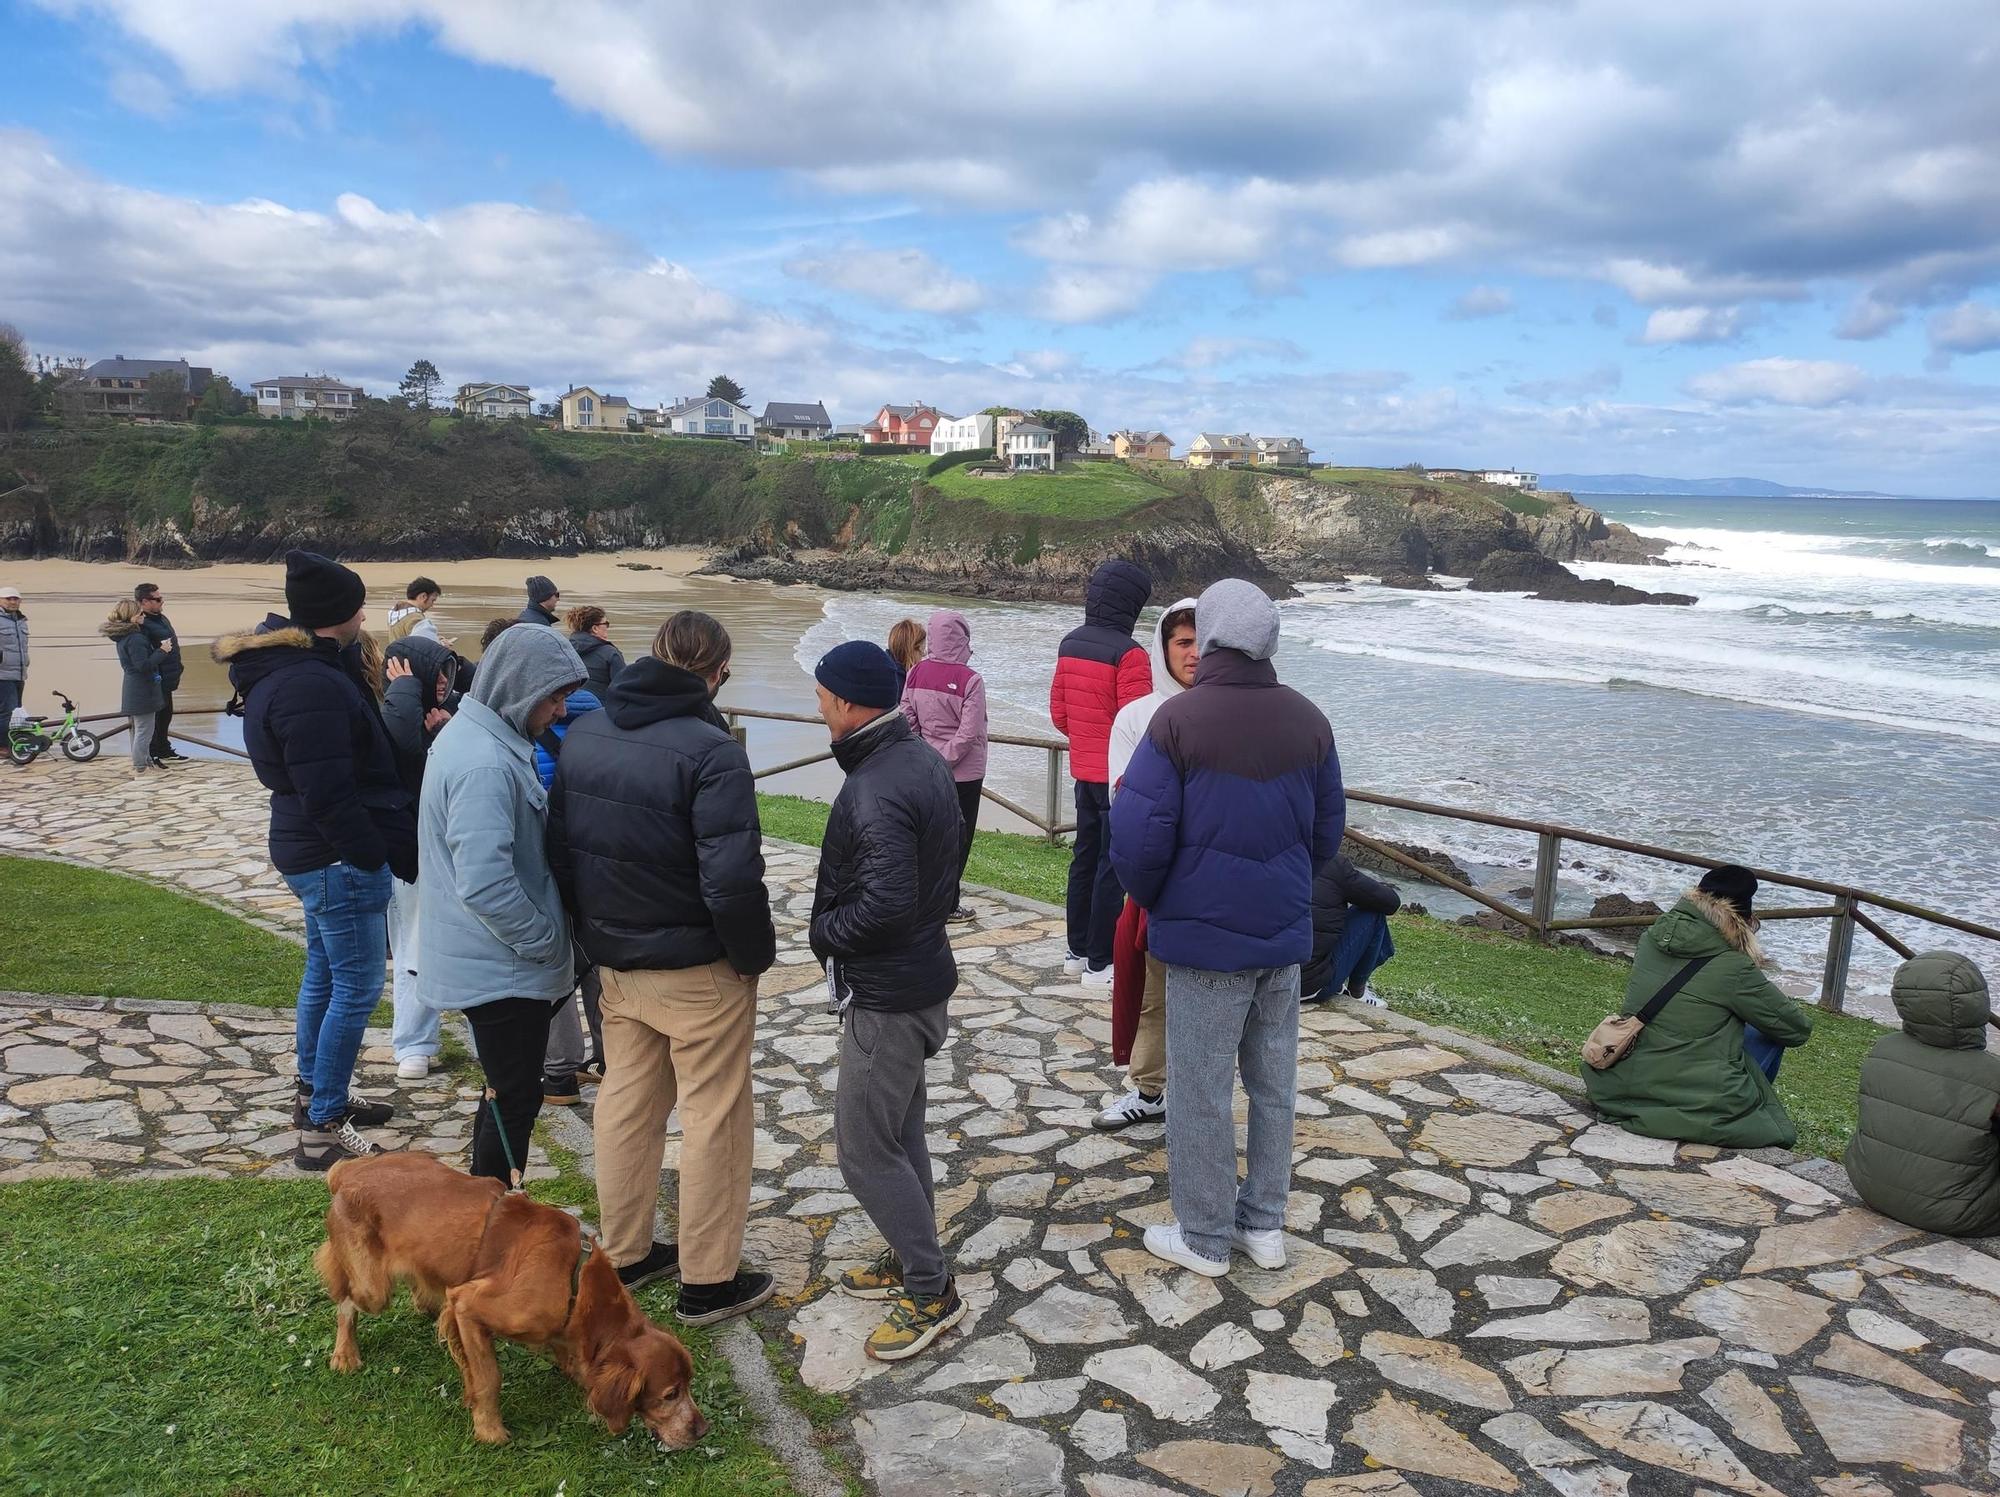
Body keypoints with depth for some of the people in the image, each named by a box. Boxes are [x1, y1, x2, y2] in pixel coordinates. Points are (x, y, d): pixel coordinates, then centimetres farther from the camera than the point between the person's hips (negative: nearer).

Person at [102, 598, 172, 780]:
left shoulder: (123, 636, 9)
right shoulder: (135, 638, -21)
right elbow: (143, 665, -25)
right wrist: (162, 651, -19)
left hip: (133, 689, 10)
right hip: (142, 691, -10)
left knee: (137, 730, 19)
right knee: (144, 731, -4)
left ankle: (145, 763, 31)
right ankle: (140, 770, -1)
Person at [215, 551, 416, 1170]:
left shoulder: (281, 668, 10)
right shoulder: (312, 685, -24)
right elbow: (330, 797, -25)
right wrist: (380, 859, -17)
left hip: (311, 850, 11)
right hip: (340, 858, -11)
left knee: (324, 974, 21)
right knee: (357, 988, -3)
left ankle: (316, 1097, 35)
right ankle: (322, 1131, 5)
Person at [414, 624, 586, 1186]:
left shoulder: (472, 733, 8)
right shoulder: (486, 764, -26)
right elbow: (485, 884, -30)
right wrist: (548, 941, -17)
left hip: (483, 961, 10)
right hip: (502, 969, -10)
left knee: (506, 1092, 22)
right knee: (516, 1099, 3)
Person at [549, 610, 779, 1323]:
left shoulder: (584, 734, 0)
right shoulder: (710, 750, -23)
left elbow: (560, 848, 8)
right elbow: (732, 878, -27)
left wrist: (595, 931, 16)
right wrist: (756, 955, -10)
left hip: (615, 963, 7)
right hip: (698, 971, -7)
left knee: (626, 1104, 20)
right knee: (715, 1117, 8)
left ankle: (625, 1254, 36)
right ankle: (708, 1281, 19)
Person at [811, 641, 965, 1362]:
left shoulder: (875, 791, -26)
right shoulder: (924, 761, 6)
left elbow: (886, 901, -32)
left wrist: (825, 931, -15)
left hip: (886, 993, -10)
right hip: (923, 974, 10)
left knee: (864, 1148, 1)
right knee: (899, 1132, 21)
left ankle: (931, 1290, 12)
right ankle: (911, 1259, 35)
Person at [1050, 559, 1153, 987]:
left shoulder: (1069, 644, 6)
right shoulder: (1129, 654, -18)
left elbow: (1058, 713, 11)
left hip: (1083, 771, 8)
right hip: (1120, 774, -7)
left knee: (1084, 858, 17)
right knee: (1112, 867, 0)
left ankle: (1077, 951, 26)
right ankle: (1100, 963, 6)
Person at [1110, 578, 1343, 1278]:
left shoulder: (1178, 719, -15)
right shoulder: (1308, 720, 3)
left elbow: (1137, 835, -16)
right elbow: (1328, 831, 10)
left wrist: (1152, 903, 3)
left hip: (1205, 936, -5)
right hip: (1285, 933, 6)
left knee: (1201, 1090, 7)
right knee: (1274, 1083, 16)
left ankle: (1204, 1238, 19)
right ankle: (1264, 1226, 29)